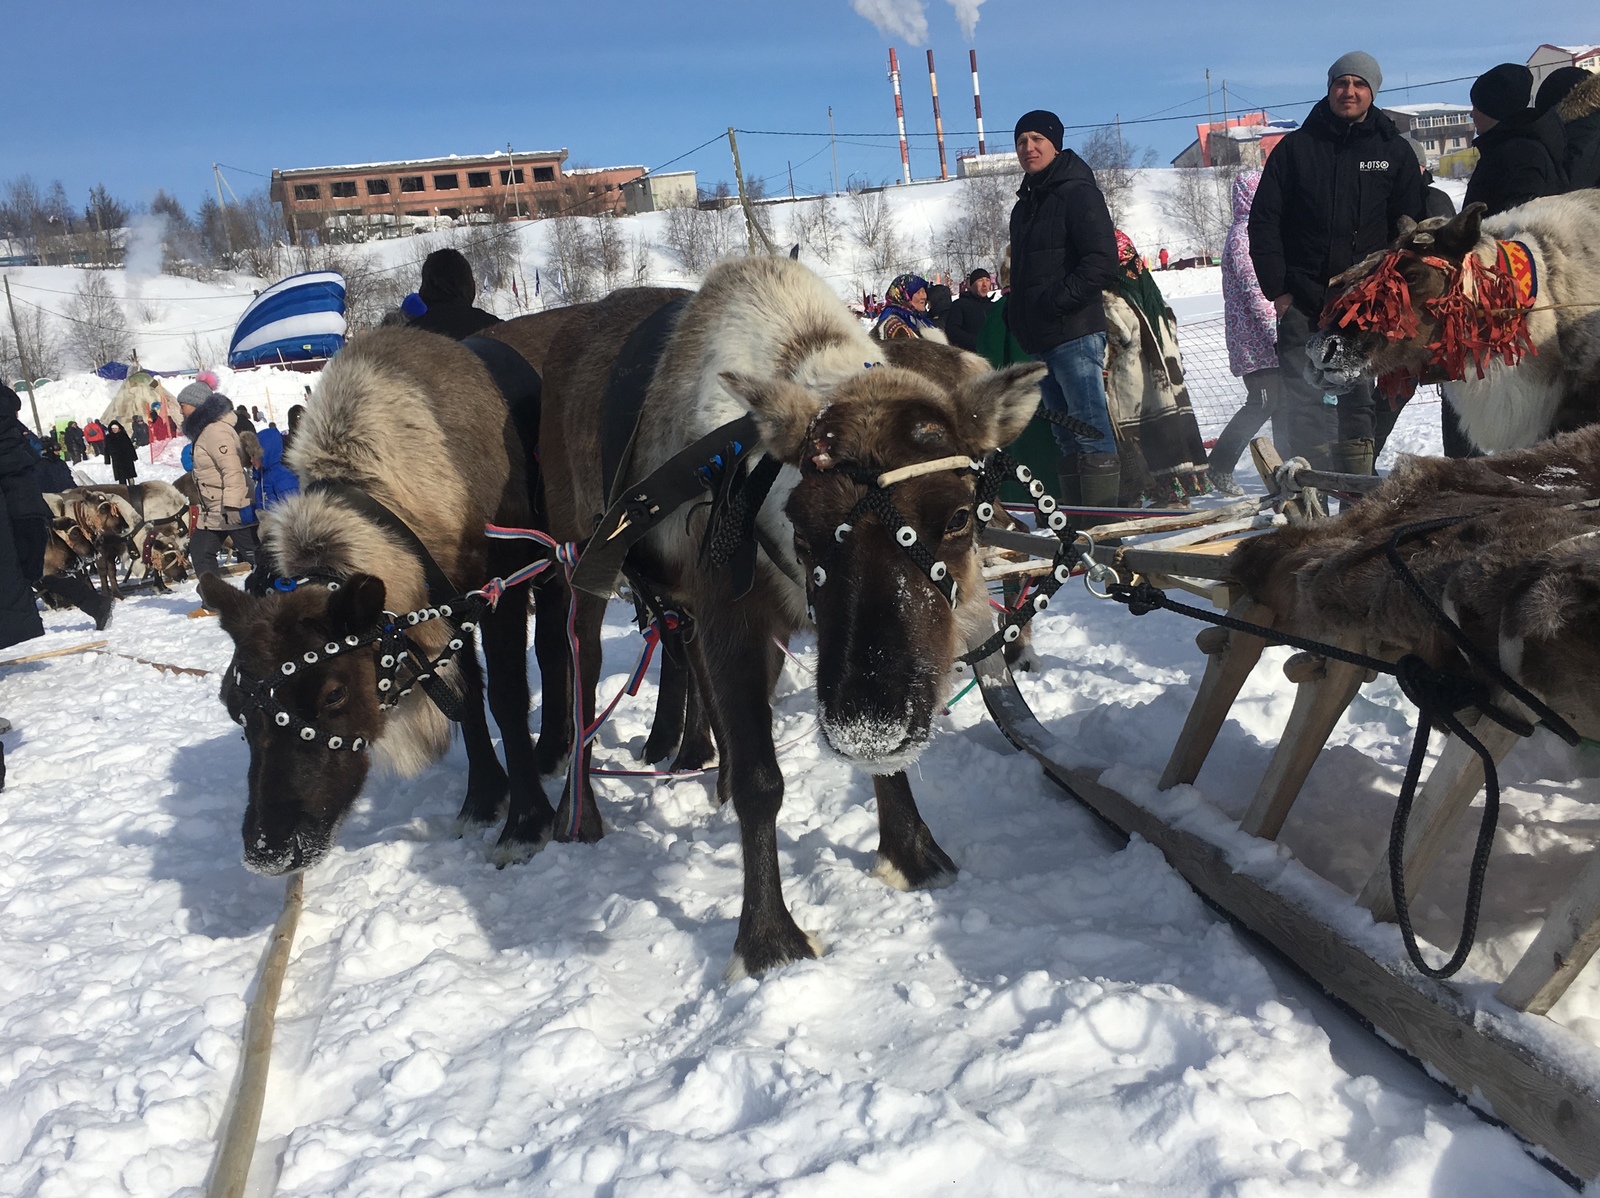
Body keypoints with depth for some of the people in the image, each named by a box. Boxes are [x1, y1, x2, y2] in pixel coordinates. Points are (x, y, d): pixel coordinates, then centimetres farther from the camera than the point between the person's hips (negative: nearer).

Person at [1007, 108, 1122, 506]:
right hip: (1039, 339, 9)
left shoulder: (1077, 193, -4)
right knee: (1066, 435, 10)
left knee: (1090, 428, -10)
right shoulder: (1025, 205, 21)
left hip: (1074, 331, -9)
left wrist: (1057, 299, -19)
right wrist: (1018, 317, 12)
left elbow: (1102, 262, -14)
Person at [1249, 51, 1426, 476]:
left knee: (1360, 400, 2)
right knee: (1303, 401, -5)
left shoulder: (1395, 151, 11)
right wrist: (1277, 288, -4)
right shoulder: (1296, 147, 8)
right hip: (1302, 300, -1)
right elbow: (1264, 220, 5)